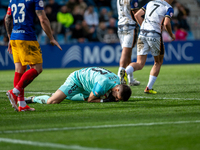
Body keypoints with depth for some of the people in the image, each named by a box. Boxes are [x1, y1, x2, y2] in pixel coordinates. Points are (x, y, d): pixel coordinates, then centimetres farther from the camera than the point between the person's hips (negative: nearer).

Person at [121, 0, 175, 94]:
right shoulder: (168, 8, 1)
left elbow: (137, 15, 14)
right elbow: (166, 23, -14)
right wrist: (171, 35, 3)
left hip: (142, 34, 4)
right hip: (155, 36, -4)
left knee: (139, 64, 3)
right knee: (158, 62, 18)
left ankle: (125, 72, -28)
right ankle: (149, 88, 13)